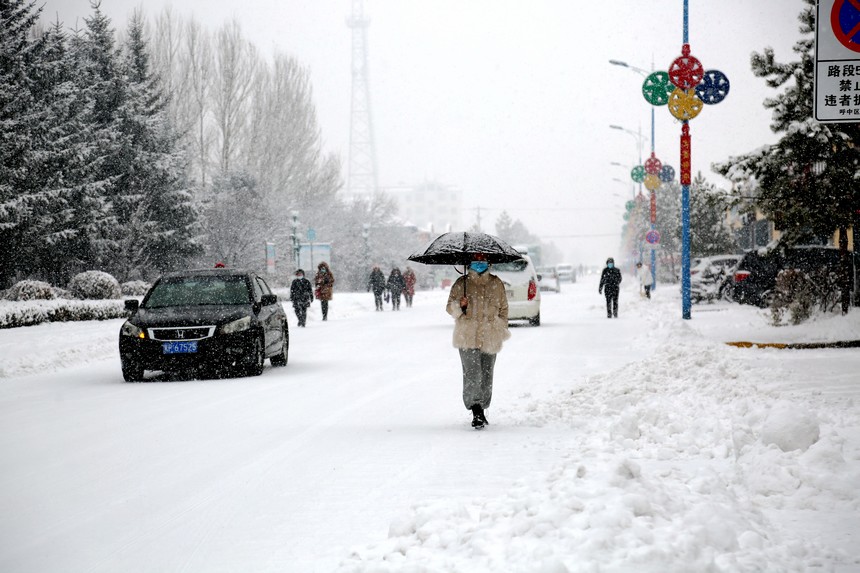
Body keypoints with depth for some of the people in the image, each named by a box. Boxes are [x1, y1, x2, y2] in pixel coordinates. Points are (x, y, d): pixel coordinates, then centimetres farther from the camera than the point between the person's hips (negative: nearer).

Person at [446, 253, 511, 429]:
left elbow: (503, 308, 18)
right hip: (467, 337, -3)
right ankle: (476, 411, -20)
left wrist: (502, 330, 13)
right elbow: (450, 307, 9)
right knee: (472, 373, -16)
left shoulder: (496, 284, 9)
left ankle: (481, 410, 19)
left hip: (490, 338, 3)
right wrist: (460, 305, -13)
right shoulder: (461, 283, 4)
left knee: (486, 375, 7)